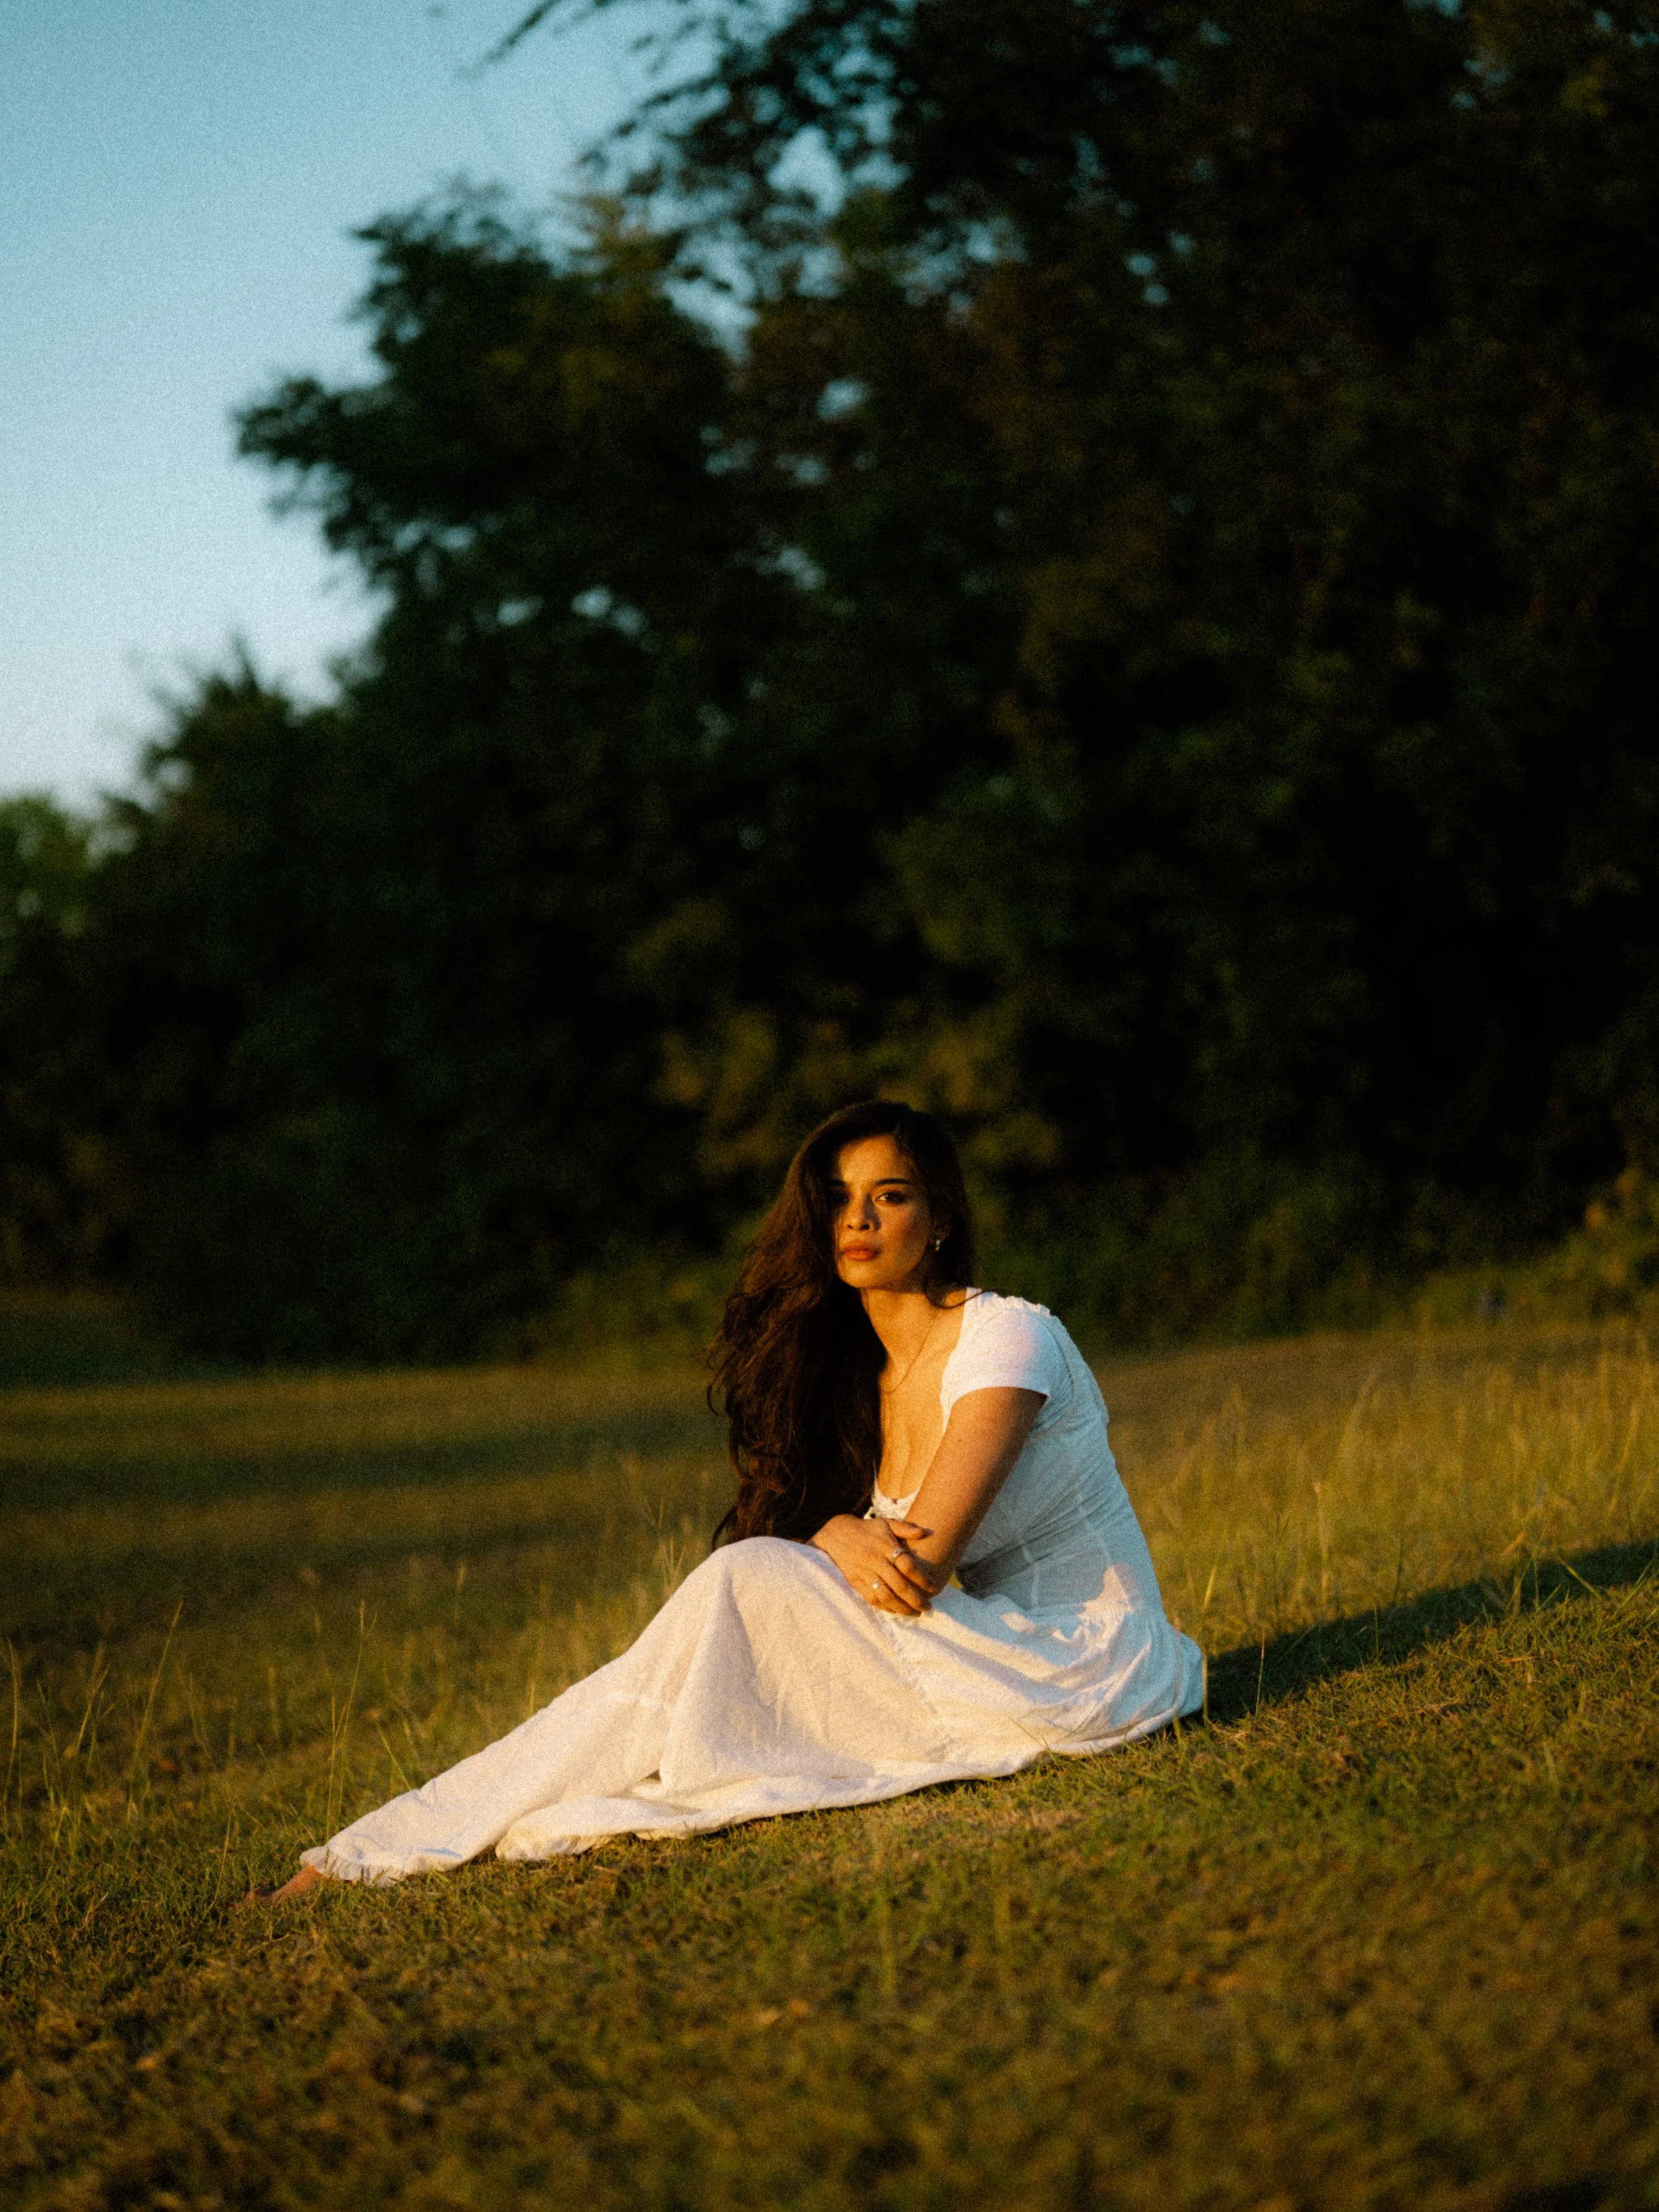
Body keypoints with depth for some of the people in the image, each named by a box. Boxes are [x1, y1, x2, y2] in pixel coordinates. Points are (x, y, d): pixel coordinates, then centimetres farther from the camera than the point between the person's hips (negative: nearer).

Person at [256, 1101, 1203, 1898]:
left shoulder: (1006, 1338, -12)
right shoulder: (856, 1372, 11)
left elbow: (920, 1563, -19)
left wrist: (833, 1538, -3)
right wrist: (842, 1538, -19)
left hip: (1083, 1672, -7)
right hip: (982, 1665, 7)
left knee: (745, 1585, -20)